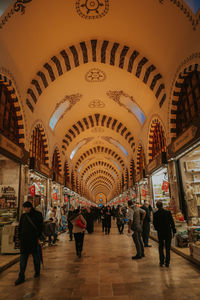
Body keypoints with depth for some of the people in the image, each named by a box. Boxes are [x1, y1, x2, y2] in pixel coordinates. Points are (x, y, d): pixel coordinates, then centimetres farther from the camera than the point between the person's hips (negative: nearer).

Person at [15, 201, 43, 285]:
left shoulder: (38, 215, -7)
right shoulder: (23, 216, 5)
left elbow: (40, 227, -6)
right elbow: (20, 227, 11)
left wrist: (38, 237, -12)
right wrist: (20, 237, 5)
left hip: (34, 240, -3)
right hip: (24, 240, 3)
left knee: (36, 257, 12)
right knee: (23, 259, 5)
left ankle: (37, 272, 32)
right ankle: (21, 277, 14)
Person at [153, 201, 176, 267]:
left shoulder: (155, 214, -10)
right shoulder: (168, 212, -10)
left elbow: (154, 223, -3)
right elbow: (172, 222, -5)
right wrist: (174, 231, 4)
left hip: (160, 232, 0)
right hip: (168, 232, 0)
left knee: (161, 247, 16)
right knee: (168, 248, 11)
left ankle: (162, 262, 17)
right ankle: (167, 262, 14)